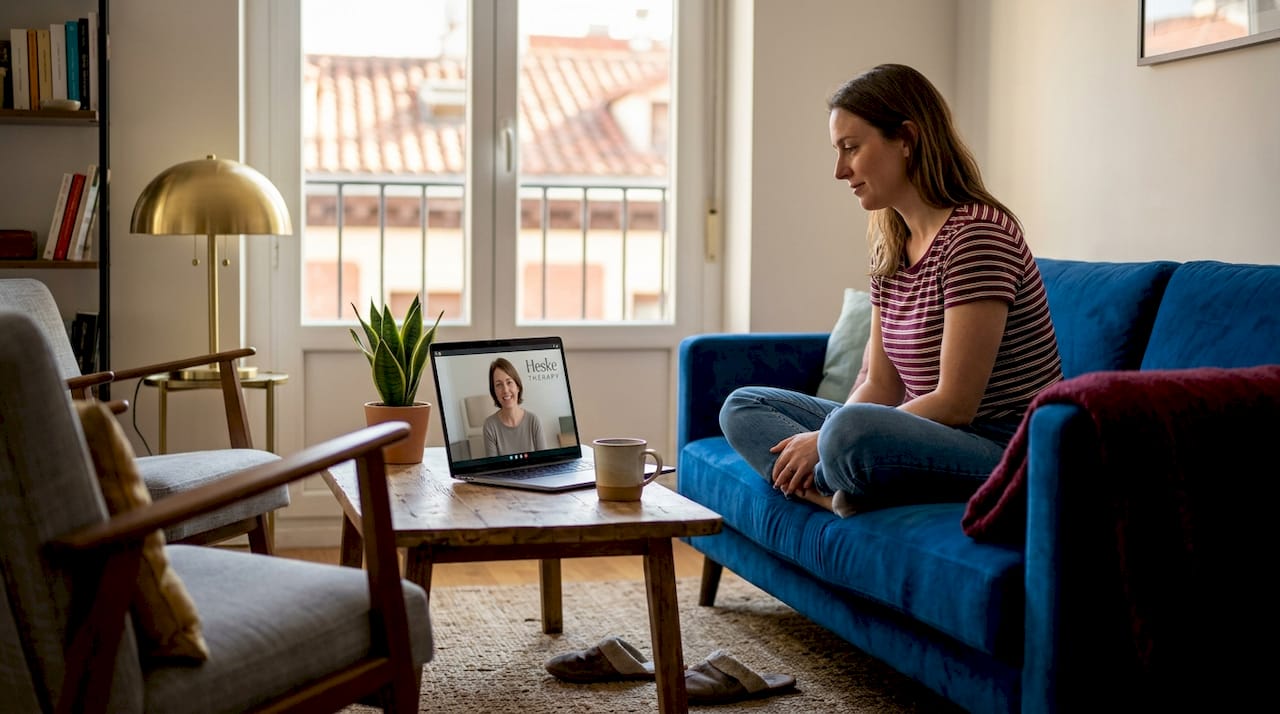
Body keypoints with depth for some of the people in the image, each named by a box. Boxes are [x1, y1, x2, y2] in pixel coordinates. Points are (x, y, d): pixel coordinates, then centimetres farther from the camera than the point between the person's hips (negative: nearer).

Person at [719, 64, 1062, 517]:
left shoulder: (977, 233, -17)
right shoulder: (890, 246, 11)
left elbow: (955, 405, -20)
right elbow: (880, 386, 10)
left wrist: (826, 439, -16)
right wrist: (828, 438, -10)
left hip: (1005, 451, -9)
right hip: (936, 442, 10)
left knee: (850, 428, -39)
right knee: (743, 407, 6)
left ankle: (840, 491, -8)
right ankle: (841, 491, -17)